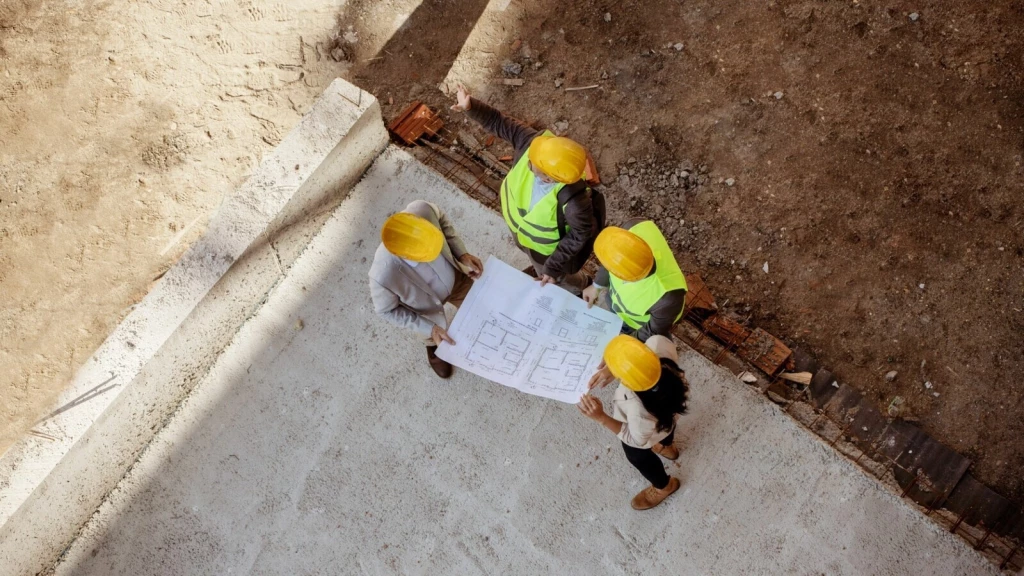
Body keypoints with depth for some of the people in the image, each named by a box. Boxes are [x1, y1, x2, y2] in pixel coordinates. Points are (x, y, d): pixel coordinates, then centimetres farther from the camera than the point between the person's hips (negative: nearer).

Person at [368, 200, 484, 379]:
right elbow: (387, 310, -23)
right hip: (428, 306, -2)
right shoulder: (383, 276, -47)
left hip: (455, 278, 3)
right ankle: (434, 347, 68)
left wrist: (462, 254, -19)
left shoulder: (422, 211, -41)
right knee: (436, 336, 31)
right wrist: (429, 329, -22)